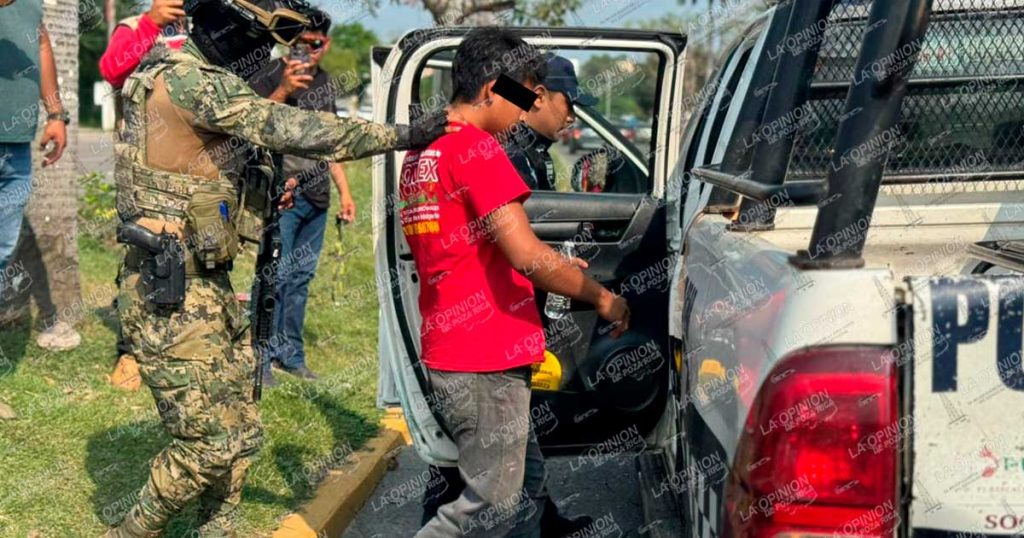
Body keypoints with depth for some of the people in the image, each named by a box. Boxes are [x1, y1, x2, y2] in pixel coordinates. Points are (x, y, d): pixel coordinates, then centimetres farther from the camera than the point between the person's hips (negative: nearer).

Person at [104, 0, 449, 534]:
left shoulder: (200, 80, 15)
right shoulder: (188, 79, -17)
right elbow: (289, 129, -24)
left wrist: (267, 201, 7)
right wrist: (400, 135, -21)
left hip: (208, 288, 10)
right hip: (168, 295, -10)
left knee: (240, 435, 14)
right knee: (207, 445, -5)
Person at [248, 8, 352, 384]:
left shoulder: (324, 81, 16)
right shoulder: (272, 76, -6)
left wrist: (344, 191, 22)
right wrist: (282, 91, -31)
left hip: (316, 199, 7)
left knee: (301, 278, 11)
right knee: (276, 277, -8)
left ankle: (290, 353, 21)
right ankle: (260, 358, 1)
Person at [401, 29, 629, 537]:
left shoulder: (420, 154, 14)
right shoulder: (476, 148, -15)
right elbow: (527, 256, -20)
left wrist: (556, 268, 22)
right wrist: (602, 298, -6)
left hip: (449, 348, 10)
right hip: (484, 360, -10)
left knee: (526, 482, 18)